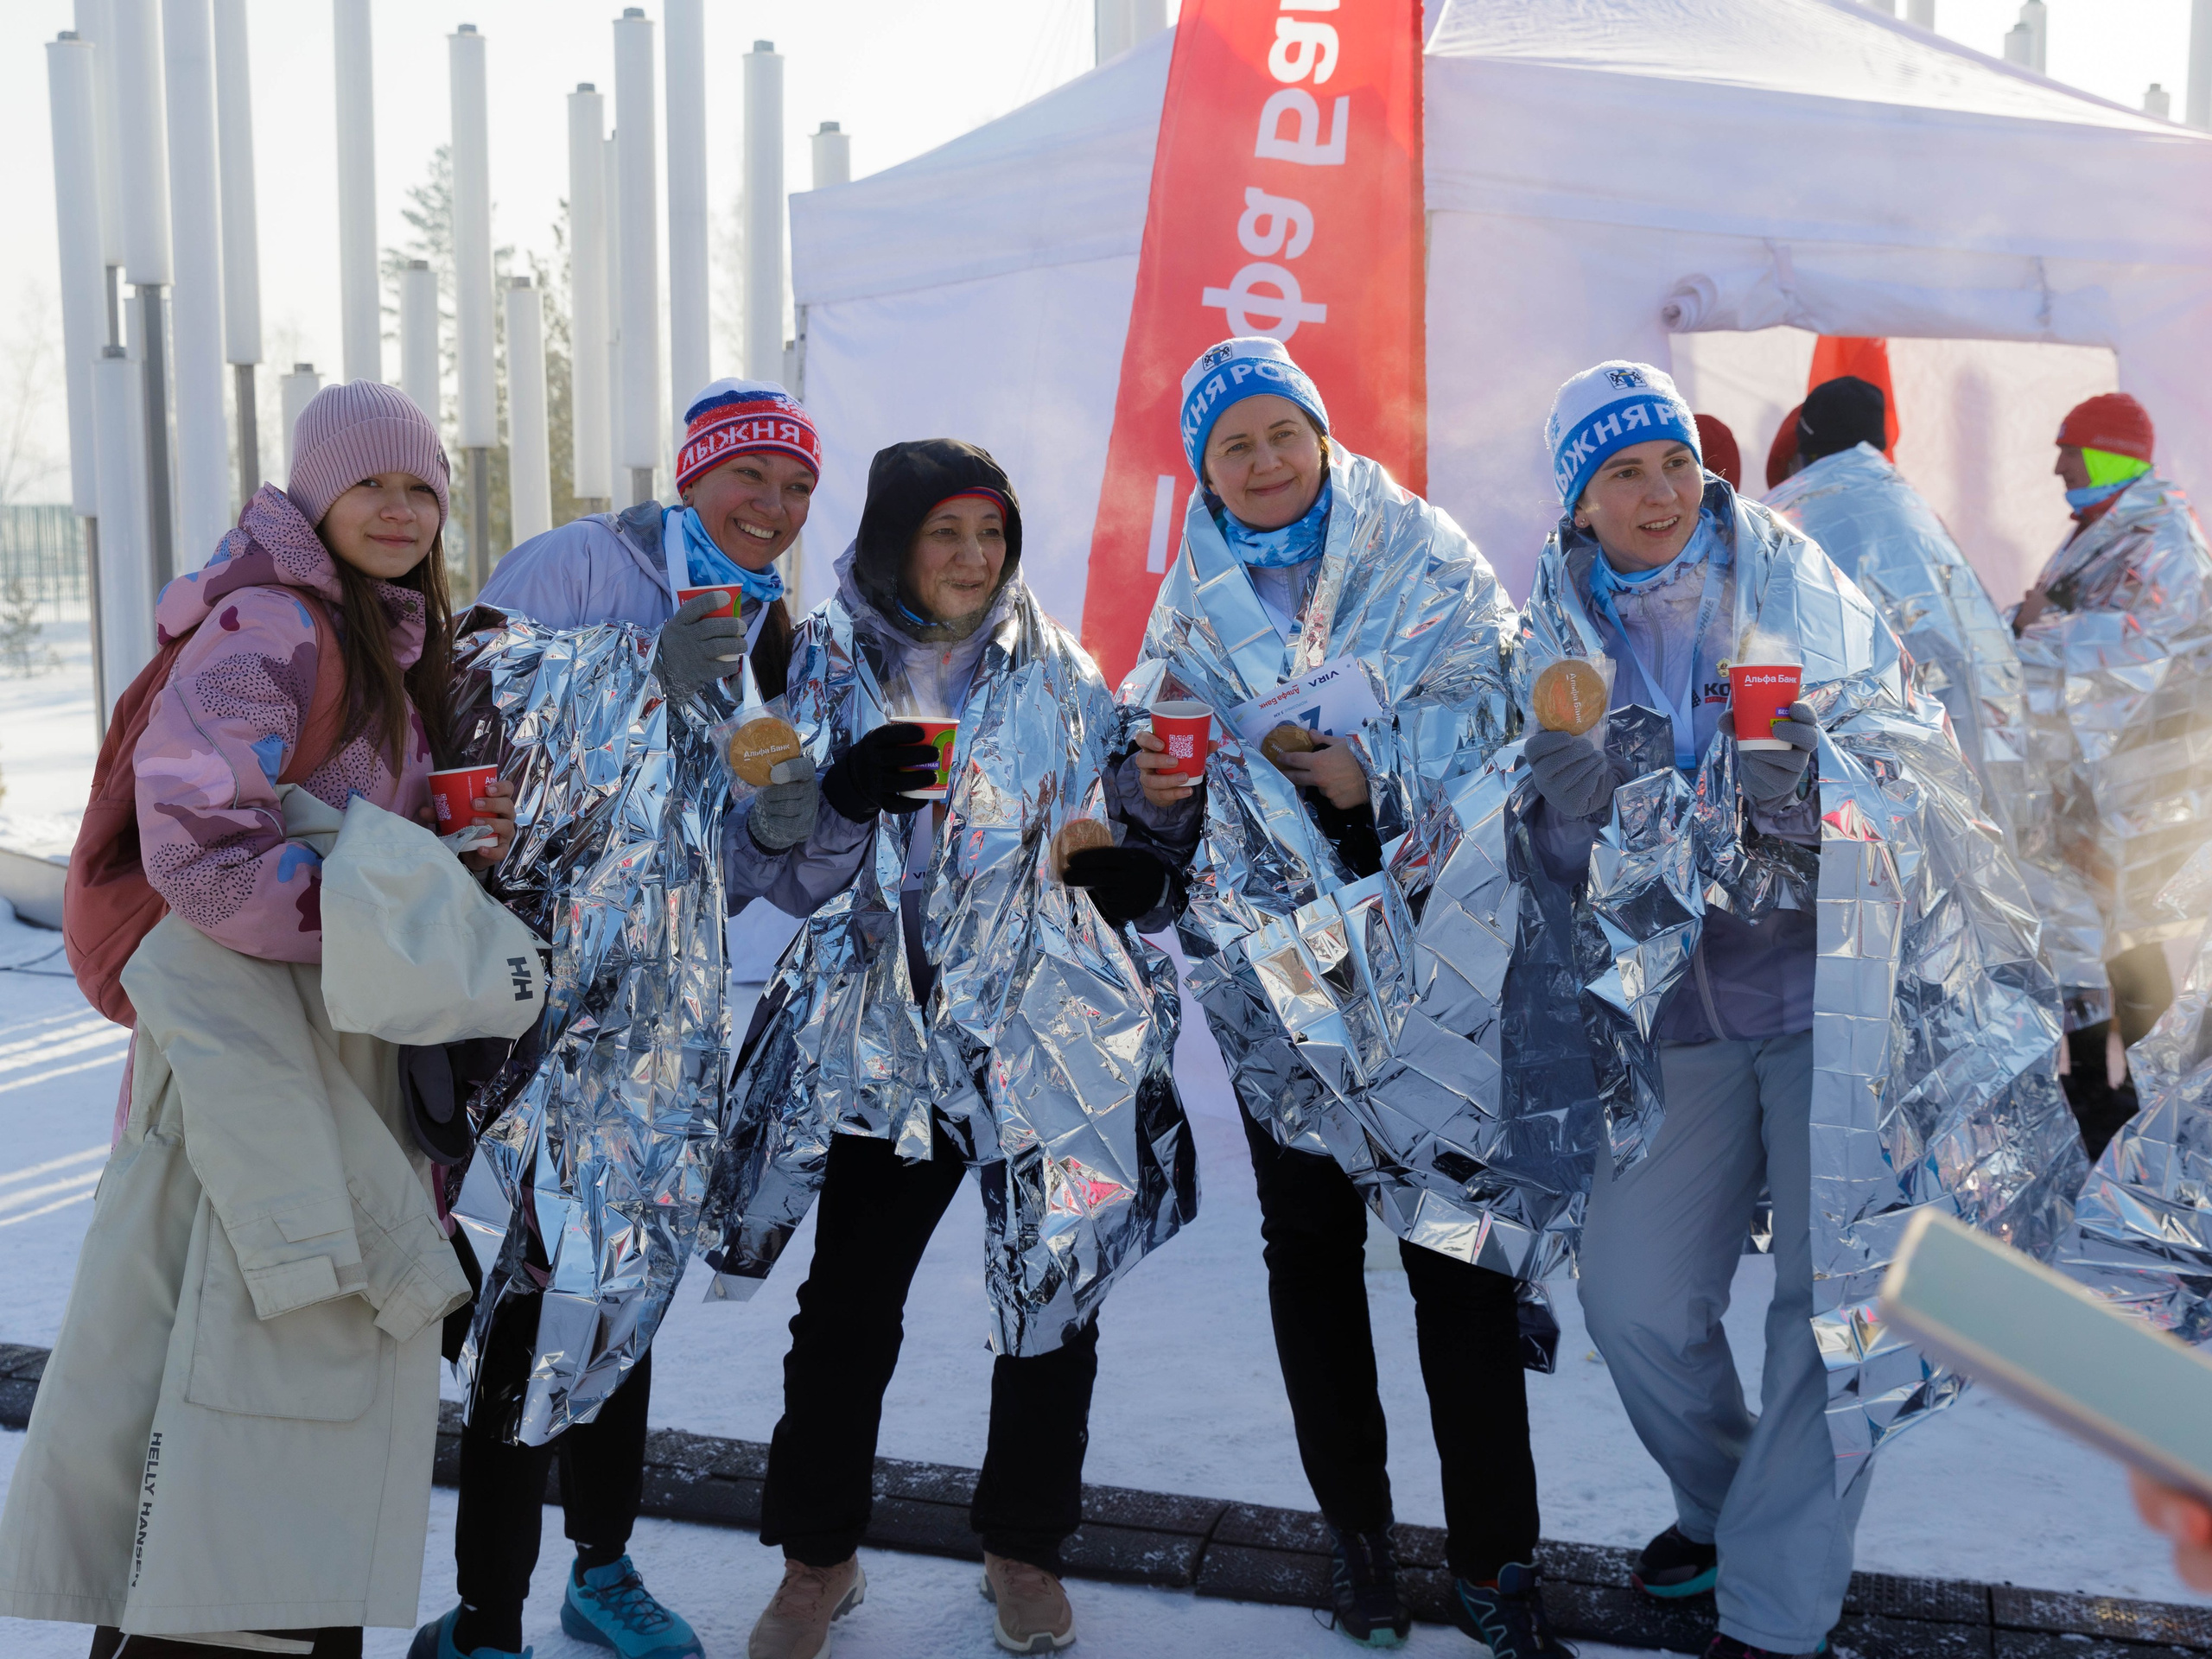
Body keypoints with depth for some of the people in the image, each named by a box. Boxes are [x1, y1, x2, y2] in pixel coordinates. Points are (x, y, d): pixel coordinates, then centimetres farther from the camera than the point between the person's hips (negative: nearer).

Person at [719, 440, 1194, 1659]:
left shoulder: (1060, 673, 7)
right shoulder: (828, 668, 4)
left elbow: (1110, 823, 17)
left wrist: (1136, 868, -2)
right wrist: (844, 797, -18)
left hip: (1051, 1031, 1)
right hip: (888, 1038, -1)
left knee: (1055, 1295, 6)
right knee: (847, 1306, -1)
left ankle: (1023, 1548, 28)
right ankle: (818, 1555, 22)